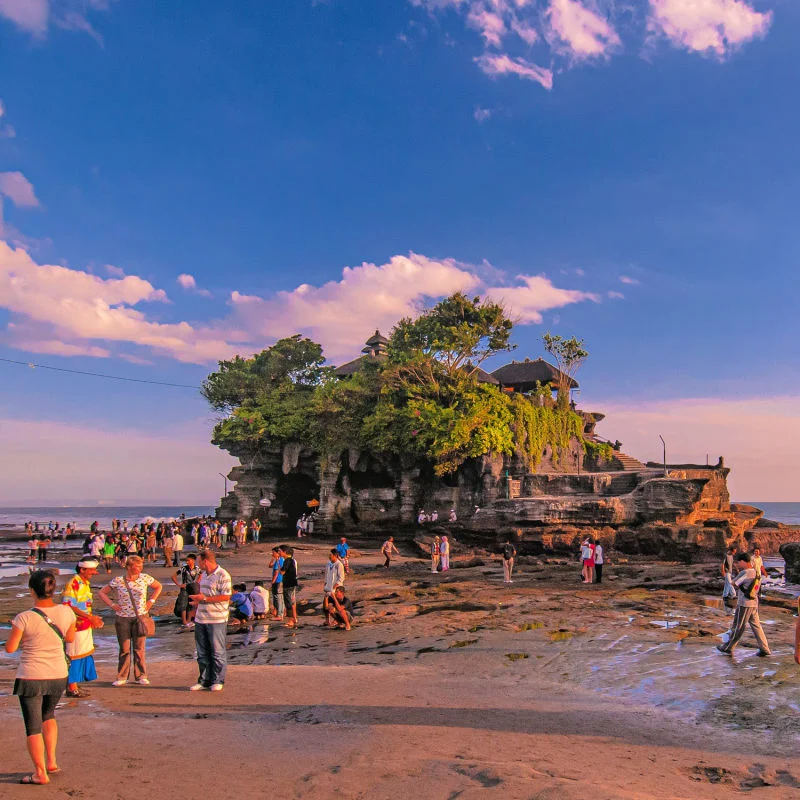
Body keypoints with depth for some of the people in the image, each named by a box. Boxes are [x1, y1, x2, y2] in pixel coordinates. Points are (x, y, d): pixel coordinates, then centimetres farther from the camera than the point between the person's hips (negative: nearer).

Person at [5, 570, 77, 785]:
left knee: (33, 726, 10)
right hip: (58, 675, 4)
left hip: (31, 677, -4)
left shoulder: (25, 618, -19)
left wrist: (16, 629, 7)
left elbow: (10, 648, -9)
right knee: (48, 715, 28)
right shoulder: (66, 612, -7)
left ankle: (40, 773, 15)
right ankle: (51, 762, 27)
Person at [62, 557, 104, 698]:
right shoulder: (73, 584, -17)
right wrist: (89, 617, -24)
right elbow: (69, 606, -24)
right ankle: (72, 688, 8)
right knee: (74, 656, -1)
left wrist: (94, 618, 13)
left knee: (84, 654, 13)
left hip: (85, 627, 9)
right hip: (75, 626, -9)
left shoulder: (86, 583, 13)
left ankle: (75, 686, 22)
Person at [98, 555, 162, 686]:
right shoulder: (117, 581, -4)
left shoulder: (145, 578, -1)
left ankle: (141, 676, 14)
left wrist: (151, 600, 4)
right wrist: (112, 604, -4)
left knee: (139, 648, 4)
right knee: (124, 649, 6)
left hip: (140, 617, 1)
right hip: (123, 618, 0)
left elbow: (158, 586, 14)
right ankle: (122, 677, 16)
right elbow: (102, 593, 6)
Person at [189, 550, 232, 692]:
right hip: (201, 619, 8)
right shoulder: (204, 575, 16)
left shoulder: (223, 576, -13)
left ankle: (217, 681, 12)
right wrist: (198, 600, 7)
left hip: (217, 620, -8)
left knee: (217, 652, 1)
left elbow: (226, 596, -19)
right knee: (202, 652, 13)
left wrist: (204, 599, -18)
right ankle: (204, 680, 22)